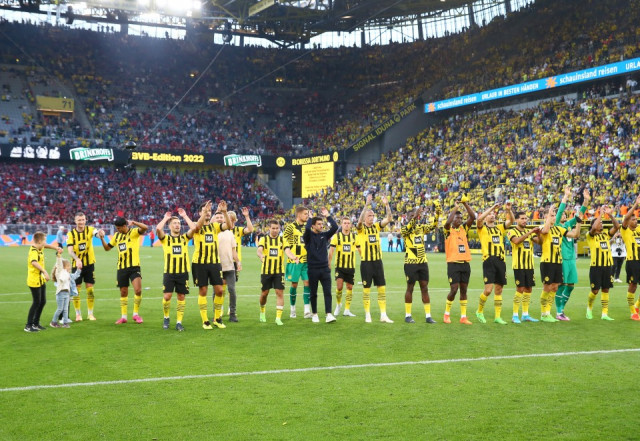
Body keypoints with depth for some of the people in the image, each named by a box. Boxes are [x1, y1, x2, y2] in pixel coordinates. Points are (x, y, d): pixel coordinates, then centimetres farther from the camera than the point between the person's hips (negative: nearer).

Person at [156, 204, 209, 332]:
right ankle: (166, 318, 17)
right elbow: (158, 228, -17)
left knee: (181, 297, 3)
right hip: (169, 272, -2)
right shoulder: (165, 238, 4)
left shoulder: (184, 238, 9)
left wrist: (204, 213, -12)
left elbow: (196, 227, -3)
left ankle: (179, 322, 11)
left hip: (183, 272, 2)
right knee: (167, 296, -6)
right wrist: (165, 218, -2)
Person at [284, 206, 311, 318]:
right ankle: (292, 309, 17)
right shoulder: (290, 227, -5)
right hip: (294, 261, -4)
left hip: (306, 260, 4)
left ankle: (307, 310, -4)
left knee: (307, 283, -4)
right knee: (294, 284, 3)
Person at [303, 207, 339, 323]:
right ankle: (314, 314, 19)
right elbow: (307, 228, -24)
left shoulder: (325, 235, 7)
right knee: (313, 294, 7)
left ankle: (328, 314, -8)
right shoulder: (309, 236, -3)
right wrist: (310, 218, -8)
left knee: (327, 292, -6)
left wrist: (327, 216, -1)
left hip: (325, 268, 3)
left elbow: (335, 227, -4)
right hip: (313, 269, -3)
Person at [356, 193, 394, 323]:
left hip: (378, 261, 4)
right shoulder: (361, 228, -3)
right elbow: (360, 220, -25)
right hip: (366, 262, -4)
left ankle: (383, 315, 7)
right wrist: (367, 205, -34)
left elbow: (388, 219, -4)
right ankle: (367, 315, 11)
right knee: (366, 288, 2)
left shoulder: (376, 226, 7)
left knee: (382, 288, 2)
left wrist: (387, 205, -17)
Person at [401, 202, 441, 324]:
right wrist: (415, 215, -39)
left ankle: (428, 316, 7)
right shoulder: (404, 229, -6)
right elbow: (408, 228, -27)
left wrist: (437, 213, -18)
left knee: (425, 288, 4)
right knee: (410, 288, 2)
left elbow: (433, 225, -3)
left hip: (423, 262, 5)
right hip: (410, 263, -5)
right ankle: (407, 315, 12)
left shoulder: (421, 227, 9)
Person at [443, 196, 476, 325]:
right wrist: (456, 206, -14)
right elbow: (448, 221, -21)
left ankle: (463, 316, 10)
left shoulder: (464, 228, 12)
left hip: (465, 263, 5)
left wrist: (465, 204, -6)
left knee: (464, 290, 6)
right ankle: (447, 314, 9)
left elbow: (472, 217, 2)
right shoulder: (448, 230, 0)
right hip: (453, 263, -5)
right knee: (454, 289, -8)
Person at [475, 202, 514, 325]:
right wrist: (492, 208, -15)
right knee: (488, 289, -11)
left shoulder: (500, 228, 19)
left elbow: (511, 221, 8)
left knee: (499, 290, 6)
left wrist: (509, 210, -9)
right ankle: (479, 311, 11)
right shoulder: (482, 228, 6)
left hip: (501, 261, 5)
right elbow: (479, 219, -15)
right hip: (489, 260, -5)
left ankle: (497, 316, 12)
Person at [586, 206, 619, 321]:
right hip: (595, 266, -5)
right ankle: (589, 307, 25)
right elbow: (594, 227, -23)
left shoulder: (606, 234, 13)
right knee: (595, 290, -1)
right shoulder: (590, 235, -2)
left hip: (607, 266, 5)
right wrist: (601, 214, -17)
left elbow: (617, 226, 2)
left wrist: (610, 214, -8)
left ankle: (605, 314, 8)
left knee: (606, 290, 5)